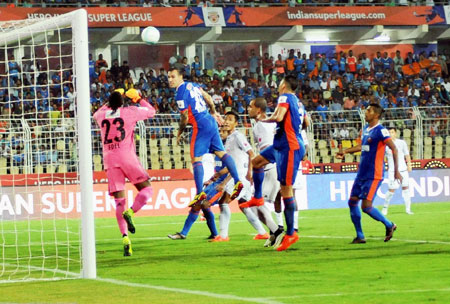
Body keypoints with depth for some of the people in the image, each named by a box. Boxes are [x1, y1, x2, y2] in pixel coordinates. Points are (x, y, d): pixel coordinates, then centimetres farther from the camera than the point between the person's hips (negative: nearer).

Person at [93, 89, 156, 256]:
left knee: (119, 201, 2)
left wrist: (109, 102, 46)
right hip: (127, 156, -3)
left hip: (109, 159, 3)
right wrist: (139, 99, 32)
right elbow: (151, 111, 20)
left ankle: (125, 236, -14)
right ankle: (130, 212, -23)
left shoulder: (101, 115, 13)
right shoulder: (130, 112, 4)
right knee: (146, 189, 7)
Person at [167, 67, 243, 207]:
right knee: (221, 152, 11)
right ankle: (237, 181, 7)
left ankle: (200, 193, -13)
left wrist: (179, 133, 3)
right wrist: (214, 112, 35)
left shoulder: (181, 93, -14)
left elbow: (185, 118, -13)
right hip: (211, 121, 9)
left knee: (196, 158, -7)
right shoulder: (192, 85, 12)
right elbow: (208, 98, 22)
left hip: (200, 126, -9)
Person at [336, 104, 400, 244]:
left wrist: (396, 170, -20)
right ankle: (360, 236, 12)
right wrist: (345, 151, 26)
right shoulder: (365, 129, 12)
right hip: (362, 173, 9)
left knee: (366, 207, -13)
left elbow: (394, 148, -16)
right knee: (352, 202, 4)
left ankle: (389, 225, 10)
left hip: (373, 175, -9)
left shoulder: (380, 131, -13)